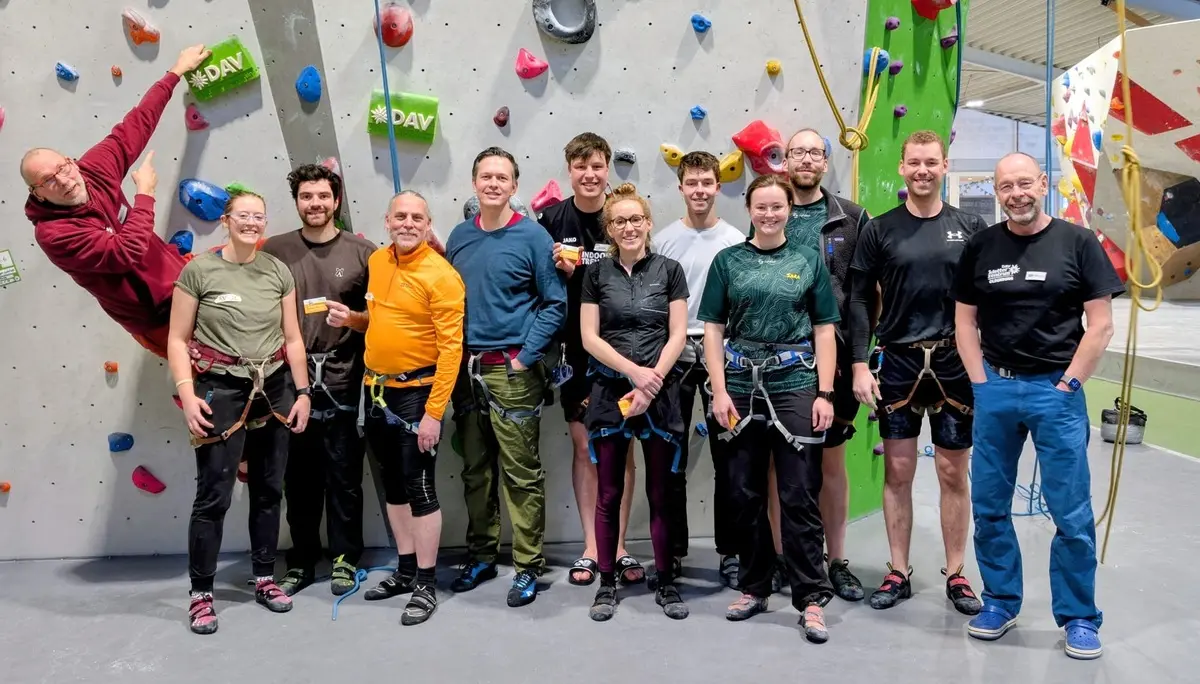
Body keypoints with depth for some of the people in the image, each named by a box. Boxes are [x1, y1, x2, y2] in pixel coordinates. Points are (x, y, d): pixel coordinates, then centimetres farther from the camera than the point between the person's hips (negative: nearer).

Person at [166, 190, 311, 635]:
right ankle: (201, 594, 12)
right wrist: (187, 393, -15)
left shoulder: (278, 272, 4)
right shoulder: (199, 270, -7)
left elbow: (293, 339, 7)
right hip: (221, 390, -4)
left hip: (274, 390, 4)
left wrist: (302, 392, 3)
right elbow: (178, 340, -6)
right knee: (214, 495, -2)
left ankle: (265, 579, 27)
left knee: (269, 490, 12)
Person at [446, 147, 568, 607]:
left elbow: (555, 304, -7)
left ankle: (528, 566, 11)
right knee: (475, 470, 14)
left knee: (521, 473, -1)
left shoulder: (532, 236, -6)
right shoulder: (460, 236, 9)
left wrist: (525, 357, -12)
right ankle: (481, 556, 28)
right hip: (466, 368, 5)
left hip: (513, 372, -5)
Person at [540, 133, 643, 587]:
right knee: (584, 447, 9)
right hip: (575, 350, 1)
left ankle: (618, 546, 19)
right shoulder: (552, 219, -1)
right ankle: (590, 546, 20)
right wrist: (560, 270, -16)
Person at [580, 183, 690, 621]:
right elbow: (589, 337, 1)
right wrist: (634, 370, -11)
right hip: (610, 392, 1)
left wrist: (651, 383, -11)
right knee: (609, 493, 5)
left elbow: (678, 335, 0)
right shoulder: (597, 274, 7)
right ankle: (607, 582, 16)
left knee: (660, 493, 6)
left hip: (660, 393, 0)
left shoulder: (669, 270, 5)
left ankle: (665, 581, 17)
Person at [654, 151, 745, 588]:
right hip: (673, 354, 1)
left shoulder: (736, 241, 2)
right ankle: (673, 549, 20)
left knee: (726, 456, 6)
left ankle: (729, 551, 18)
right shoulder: (664, 241, 3)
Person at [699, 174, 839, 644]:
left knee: (799, 495, -1)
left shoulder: (808, 262, 6)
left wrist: (825, 394, -4)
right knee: (745, 493, 9)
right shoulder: (728, 261, 7)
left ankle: (811, 598, 7)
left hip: (795, 386, -1)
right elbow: (713, 329, 5)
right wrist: (720, 391, -5)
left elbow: (825, 331, 5)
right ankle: (753, 587, 24)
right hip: (741, 387, 1)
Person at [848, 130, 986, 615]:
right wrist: (860, 365, -6)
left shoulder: (970, 227, 4)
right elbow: (859, 301, 1)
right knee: (898, 472, 6)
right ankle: (898, 574, 18)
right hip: (898, 363, 0)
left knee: (954, 474, 7)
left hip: (955, 364, 0)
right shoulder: (880, 230, 2)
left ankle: (956, 575, 20)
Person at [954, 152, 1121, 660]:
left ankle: (1078, 617, 16)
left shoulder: (1078, 243, -1)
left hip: (1057, 390, -2)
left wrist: (1067, 384, -7)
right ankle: (1000, 603, 23)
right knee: (989, 504, 8)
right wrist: (981, 383, 0)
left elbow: (1100, 324, -2)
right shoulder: (980, 247, 6)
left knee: (1072, 512, 2)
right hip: (995, 388, 3)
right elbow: (964, 319, 8)